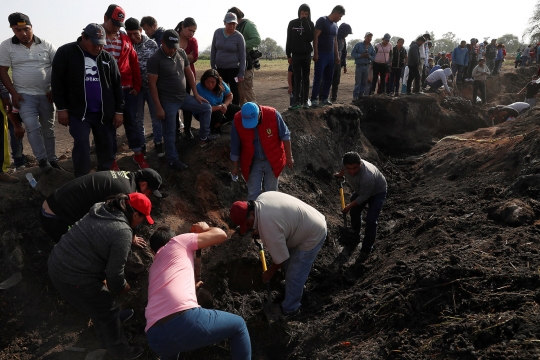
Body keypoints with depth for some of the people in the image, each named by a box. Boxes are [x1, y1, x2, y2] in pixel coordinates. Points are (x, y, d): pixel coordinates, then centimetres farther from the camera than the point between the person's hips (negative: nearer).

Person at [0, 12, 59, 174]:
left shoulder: (46, 45, -1)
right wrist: (13, 93, -9)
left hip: (46, 94, 2)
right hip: (24, 94, -1)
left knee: (48, 129, 9)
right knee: (33, 127, -15)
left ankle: (52, 160, 20)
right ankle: (42, 160, -5)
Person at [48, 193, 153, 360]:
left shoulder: (101, 209, 5)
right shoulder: (123, 232, -21)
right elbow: (114, 274, -17)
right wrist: (122, 287, 4)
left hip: (57, 263, 9)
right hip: (74, 278, -9)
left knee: (99, 305, 28)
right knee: (108, 312, 12)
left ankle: (108, 342, 47)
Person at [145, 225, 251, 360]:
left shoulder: (153, 269, 33)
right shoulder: (177, 242, 16)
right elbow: (221, 235, 16)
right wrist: (205, 228, 37)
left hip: (155, 337, 7)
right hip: (186, 319, -6)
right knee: (238, 325, 19)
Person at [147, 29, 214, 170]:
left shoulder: (181, 53, 1)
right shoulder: (155, 59, -17)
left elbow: (189, 73, 11)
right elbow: (152, 84, -16)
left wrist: (196, 94, 10)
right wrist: (158, 107, -18)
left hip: (184, 96, 7)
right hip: (168, 101, -6)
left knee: (206, 107, 13)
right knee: (170, 132, 1)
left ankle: (203, 137, 27)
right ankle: (172, 160, 16)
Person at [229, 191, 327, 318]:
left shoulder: (267, 225, -33)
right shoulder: (261, 198, -7)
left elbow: (280, 257, -21)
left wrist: (270, 272, -3)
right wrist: (259, 232, 12)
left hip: (312, 236, -9)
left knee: (294, 275, 3)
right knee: (288, 265, 25)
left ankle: (290, 309, 22)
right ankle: (296, 286, 49)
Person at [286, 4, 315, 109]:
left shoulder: (310, 24, 3)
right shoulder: (292, 23, 2)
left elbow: (311, 38, -12)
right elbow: (289, 40, 5)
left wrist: (305, 23, -13)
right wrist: (288, 55, 1)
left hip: (307, 54, 0)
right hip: (296, 54, 0)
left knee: (306, 78, 3)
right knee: (297, 78, -2)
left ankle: (305, 100, 5)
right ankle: (296, 101, -3)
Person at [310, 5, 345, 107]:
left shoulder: (335, 26, 16)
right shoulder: (322, 20, -6)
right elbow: (315, 37, -12)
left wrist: (337, 56, 16)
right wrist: (316, 53, -18)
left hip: (331, 55, 8)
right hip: (321, 54, -8)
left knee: (329, 78, 8)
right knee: (318, 78, -8)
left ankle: (324, 98, 14)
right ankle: (314, 99, -5)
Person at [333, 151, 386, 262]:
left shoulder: (367, 177, -47)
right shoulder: (346, 163, -29)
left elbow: (364, 196, -30)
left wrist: (349, 206, -21)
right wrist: (340, 174, 14)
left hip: (377, 192, -7)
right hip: (360, 189, 7)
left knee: (370, 221, -13)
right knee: (354, 212, 18)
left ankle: (366, 250, 4)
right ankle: (355, 237, 43)